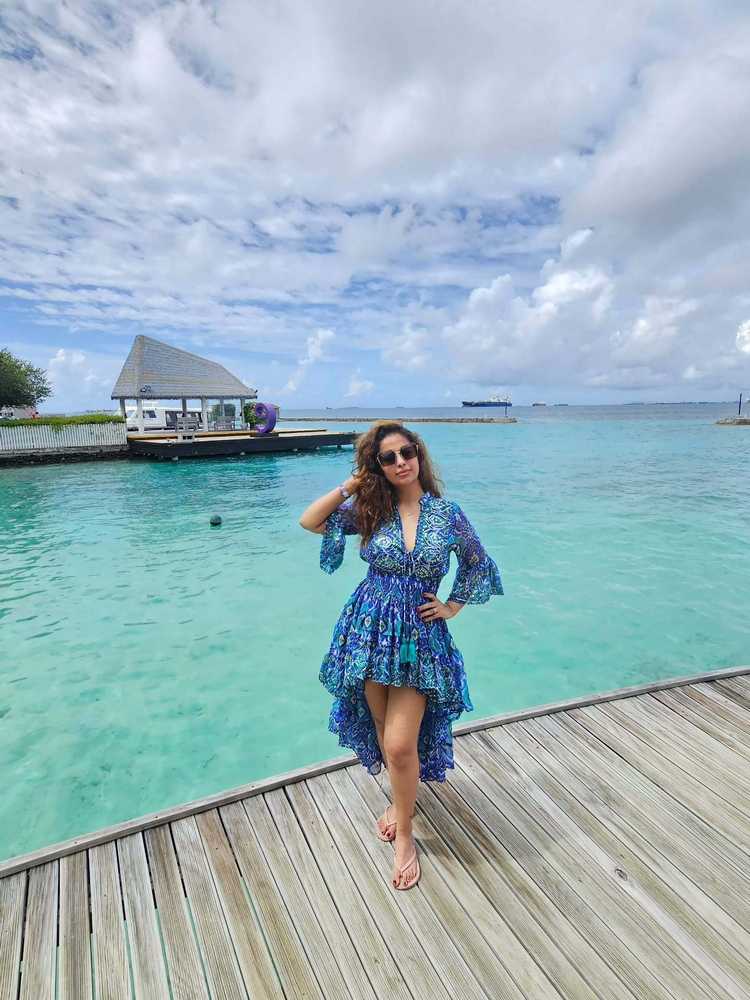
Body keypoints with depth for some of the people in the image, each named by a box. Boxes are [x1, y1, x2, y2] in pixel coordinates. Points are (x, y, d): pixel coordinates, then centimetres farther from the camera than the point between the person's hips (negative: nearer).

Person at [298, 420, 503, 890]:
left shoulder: (447, 512, -5)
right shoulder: (370, 509, -3)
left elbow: (478, 562, 10)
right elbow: (309, 521, -8)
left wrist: (453, 607, 4)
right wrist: (352, 485, -8)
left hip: (419, 637, -2)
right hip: (371, 630, 2)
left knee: (400, 744, -3)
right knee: (383, 730, 17)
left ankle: (405, 837, 22)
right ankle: (401, 799, 46)